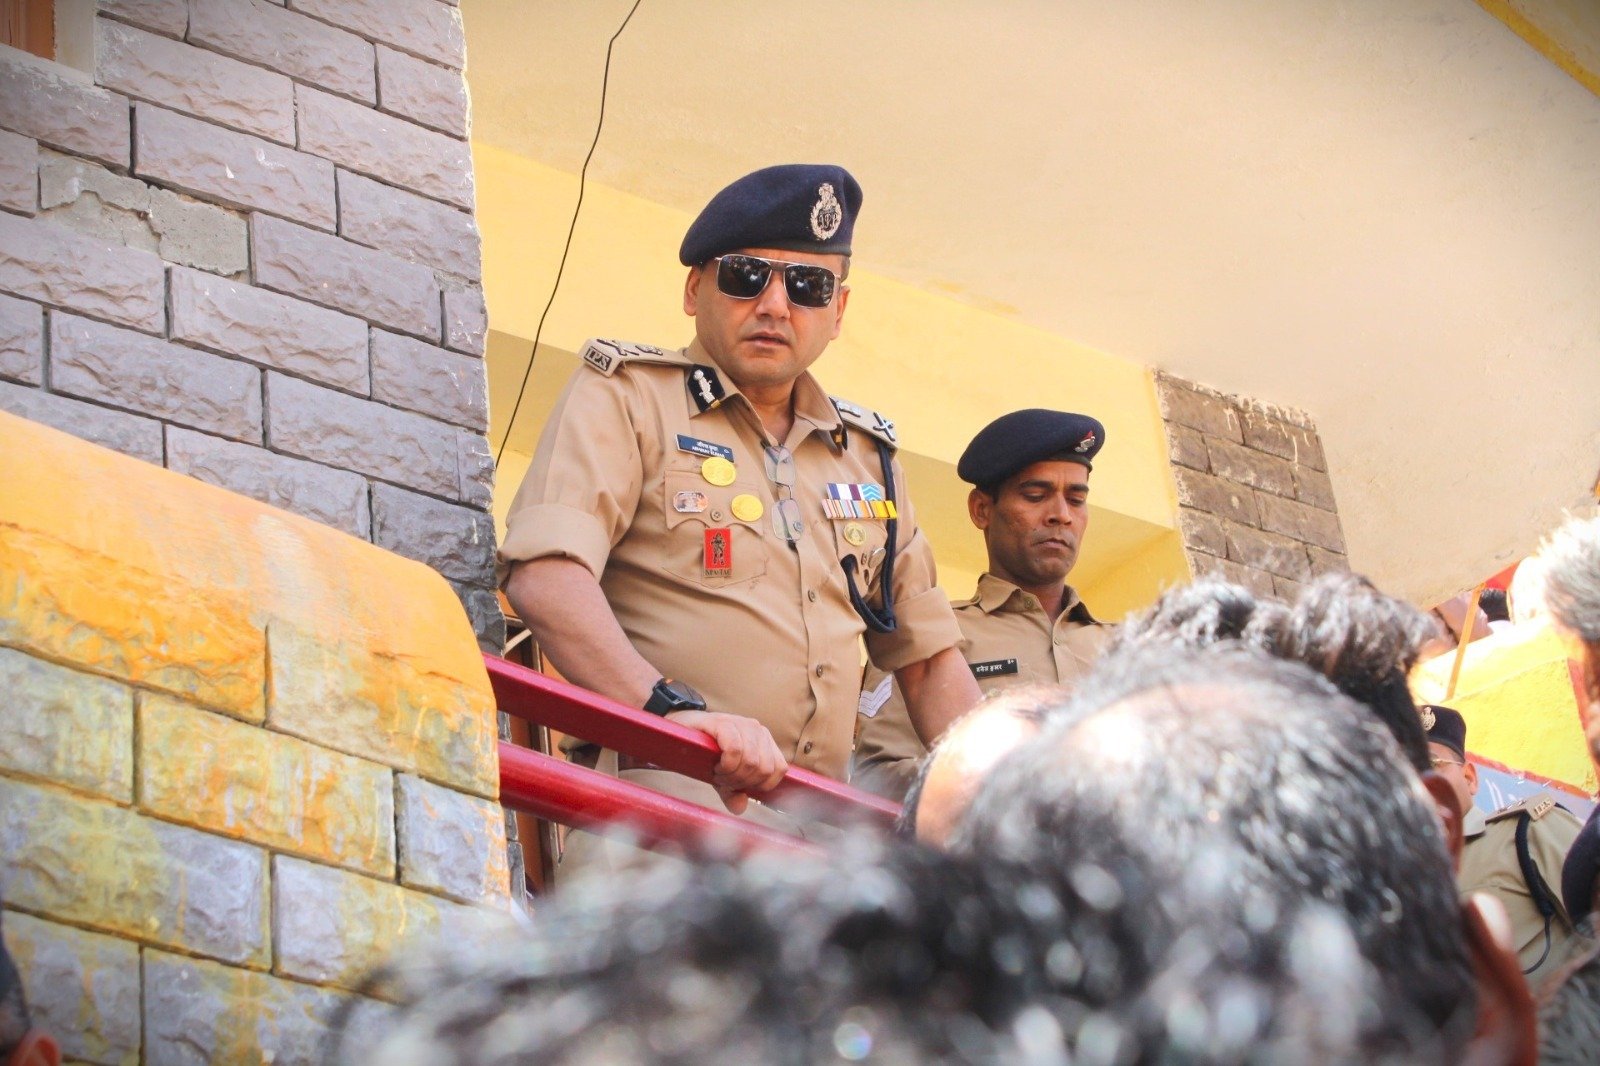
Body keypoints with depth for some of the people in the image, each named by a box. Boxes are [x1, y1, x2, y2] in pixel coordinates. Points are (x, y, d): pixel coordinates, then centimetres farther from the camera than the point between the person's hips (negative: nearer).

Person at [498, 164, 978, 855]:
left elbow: (928, 659, 29)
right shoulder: (625, 397, 7)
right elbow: (544, 577, -11)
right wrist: (672, 708, -26)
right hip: (661, 798, -7)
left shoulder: (866, 454, 25)